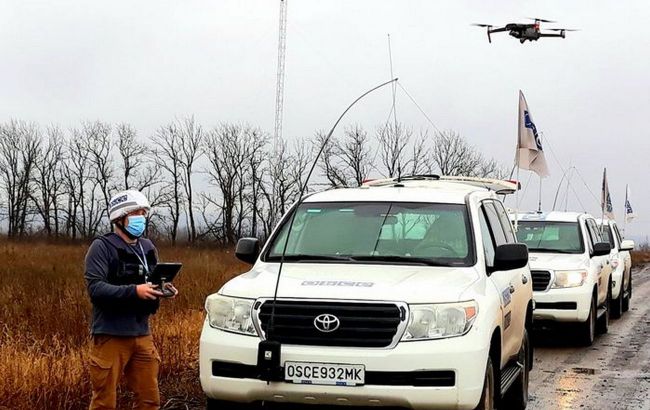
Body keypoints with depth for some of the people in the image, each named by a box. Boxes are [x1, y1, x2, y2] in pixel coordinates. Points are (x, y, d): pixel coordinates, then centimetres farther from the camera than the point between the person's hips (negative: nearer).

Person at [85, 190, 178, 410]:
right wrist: (134, 291, -28)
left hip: (142, 334, 6)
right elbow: (95, 289, -17)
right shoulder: (102, 247, -7)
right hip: (111, 335, -6)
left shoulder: (148, 247, 13)